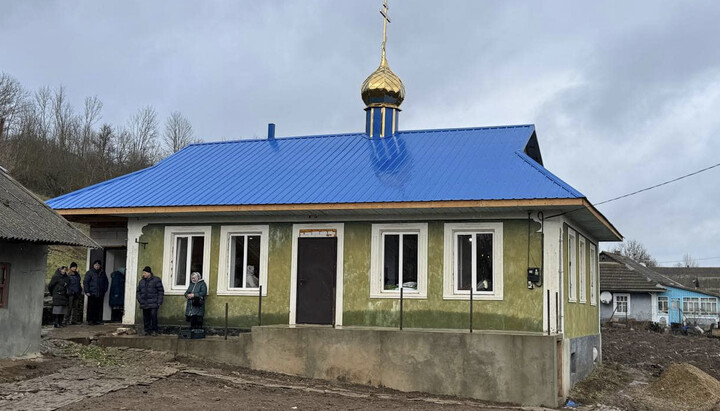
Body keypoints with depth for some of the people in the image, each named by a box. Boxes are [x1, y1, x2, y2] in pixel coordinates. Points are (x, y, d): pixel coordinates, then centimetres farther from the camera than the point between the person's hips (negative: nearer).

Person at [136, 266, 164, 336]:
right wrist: (140, 300, 7)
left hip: (153, 304, -5)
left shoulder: (156, 280, 0)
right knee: (146, 318, 5)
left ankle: (154, 331, -2)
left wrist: (159, 302, -7)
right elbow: (138, 291, 21)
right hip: (144, 304, 5)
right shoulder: (141, 281, 17)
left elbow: (161, 291, -1)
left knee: (153, 316, -12)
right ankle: (147, 330, 13)